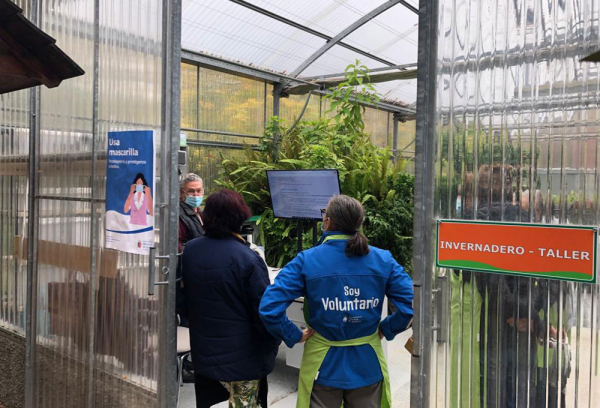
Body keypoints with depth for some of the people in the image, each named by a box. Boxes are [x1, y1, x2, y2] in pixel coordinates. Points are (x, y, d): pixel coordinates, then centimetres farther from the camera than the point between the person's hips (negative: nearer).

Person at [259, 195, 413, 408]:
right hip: (368, 366, 2)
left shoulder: (306, 261, -14)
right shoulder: (383, 260, -7)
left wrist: (294, 335, -7)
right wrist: (386, 329, 1)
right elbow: (411, 304, -11)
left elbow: (269, 307, -21)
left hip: (324, 366, -2)